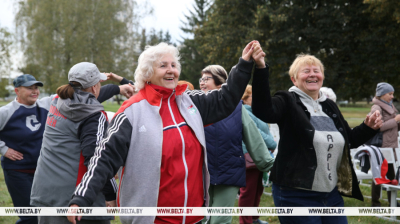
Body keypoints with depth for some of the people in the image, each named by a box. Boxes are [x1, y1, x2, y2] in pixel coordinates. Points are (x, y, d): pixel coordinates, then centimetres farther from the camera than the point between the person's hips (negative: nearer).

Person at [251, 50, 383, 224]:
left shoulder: (330, 106, 13)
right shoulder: (288, 101, -7)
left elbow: (349, 139, 24)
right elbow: (262, 111, -29)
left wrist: (368, 127, 6)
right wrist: (260, 71, -38)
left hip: (332, 194, 7)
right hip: (296, 195, -7)